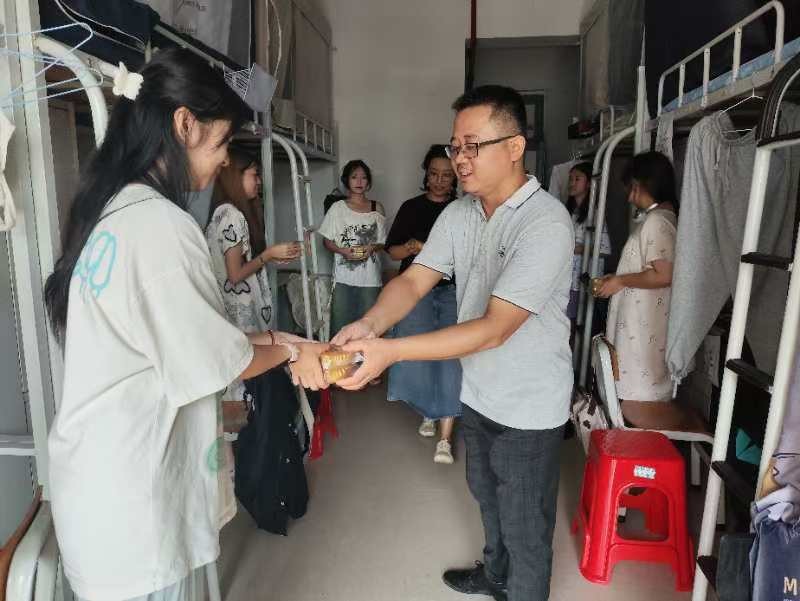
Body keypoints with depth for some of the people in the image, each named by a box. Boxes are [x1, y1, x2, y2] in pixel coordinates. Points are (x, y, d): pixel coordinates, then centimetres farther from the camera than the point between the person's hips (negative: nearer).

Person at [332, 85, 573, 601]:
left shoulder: (546, 223, -26)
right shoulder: (459, 214, -2)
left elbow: (495, 328, -32)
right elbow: (414, 281, -7)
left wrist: (391, 351, -39)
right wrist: (371, 324, -29)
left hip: (529, 409, -7)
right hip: (479, 394, 8)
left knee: (525, 529, 14)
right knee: (489, 499, 30)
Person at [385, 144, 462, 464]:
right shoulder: (411, 208, 10)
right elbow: (392, 250, 10)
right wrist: (410, 247, -10)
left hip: (454, 290, -1)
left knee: (451, 354, -10)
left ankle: (445, 436, -6)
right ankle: (429, 410, 23)